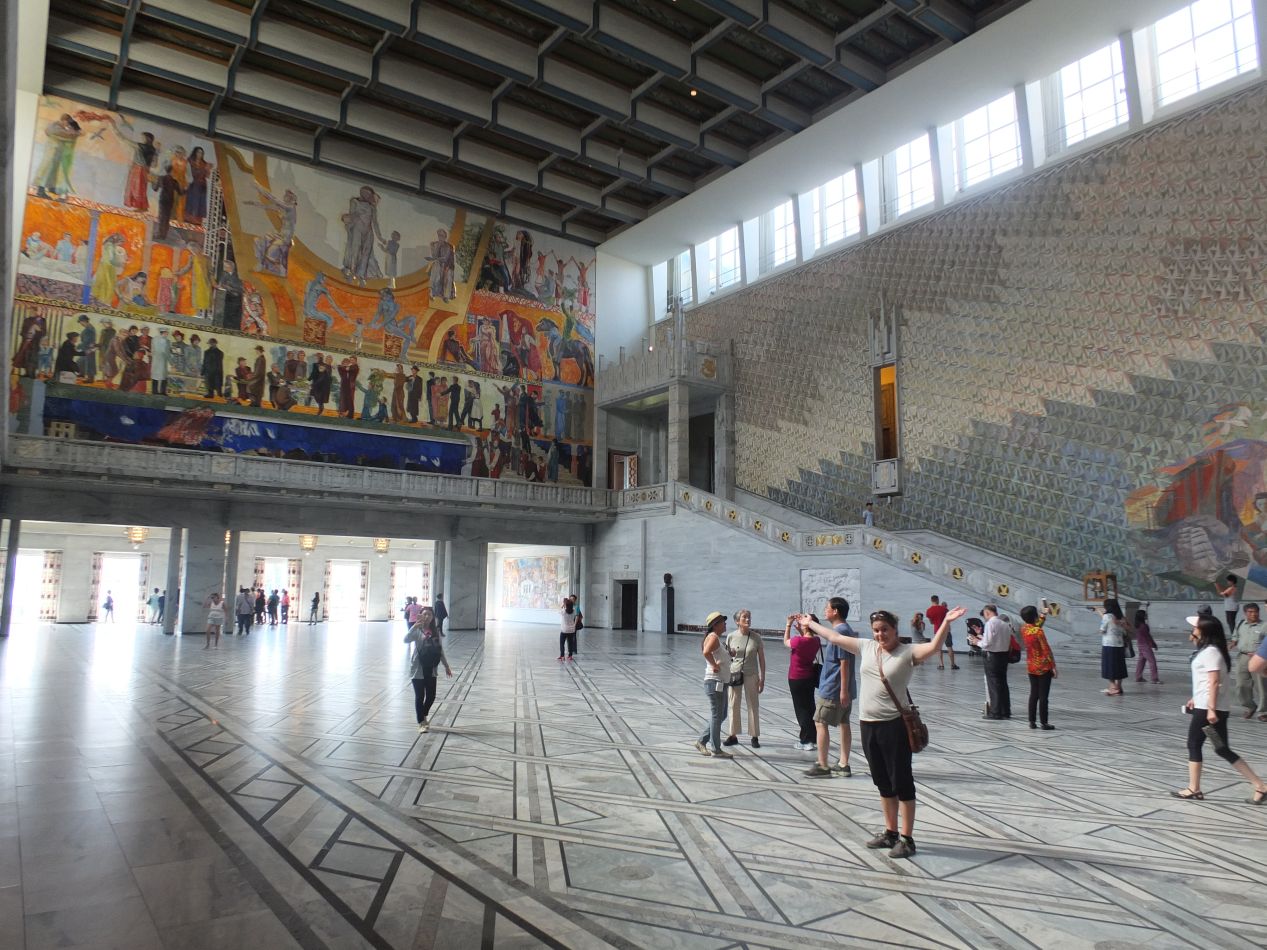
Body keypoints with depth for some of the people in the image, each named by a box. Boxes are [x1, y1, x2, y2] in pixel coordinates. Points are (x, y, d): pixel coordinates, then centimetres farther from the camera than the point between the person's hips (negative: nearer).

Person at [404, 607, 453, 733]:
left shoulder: (435, 631, 4)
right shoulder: (417, 631, -10)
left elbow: (440, 649, 11)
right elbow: (406, 640, -29)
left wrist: (446, 665, 12)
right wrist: (415, 626, -40)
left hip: (431, 669, 4)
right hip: (418, 669, -4)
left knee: (431, 696, 10)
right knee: (420, 696, 5)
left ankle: (424, 716, 37)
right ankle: (421, 722, 20)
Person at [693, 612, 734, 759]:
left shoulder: (717, 638, 17)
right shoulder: (713, 637, -16)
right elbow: (706, 652, -34)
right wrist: (715, 665, -23)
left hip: (721, 683, 10)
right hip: (714, 682, -10)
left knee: (720, 715, 16)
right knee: (717, 715, -3)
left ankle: (701, 742, 22)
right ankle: (716, 750, 5)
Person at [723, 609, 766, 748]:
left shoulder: (756, 637, -5)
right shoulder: (731, 636, -2)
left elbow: (762, 659, -1)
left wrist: (762, 678, -3)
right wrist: (730, 655, -15)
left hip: (751, 675, -1)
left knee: (753, 705, 4)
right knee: (734, 705, 8)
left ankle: (755, 737, 14)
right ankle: (733, 735, 19)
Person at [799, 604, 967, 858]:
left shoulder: (908, 652, -9)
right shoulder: (865, 647, 7)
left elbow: (934, 647, -26)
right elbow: (834, 638, 17)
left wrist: (946, 621, -38)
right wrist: (810, 624, 24)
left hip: (895, 725, -6)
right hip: (868, 723, 6)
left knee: (902, 782, 3)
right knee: (883, 783, 17)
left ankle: (907, 839, 13)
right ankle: (890, 832, 30)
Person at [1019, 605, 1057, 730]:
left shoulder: (1024, 629, 2)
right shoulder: (1038, 632, -18)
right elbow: (1046, 650, -16)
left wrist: (1043, 615, 32)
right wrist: (1053, 667, -10)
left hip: (1031, 667, 6)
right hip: (1043, 667, -6)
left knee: (1033, 694, 12)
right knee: (1043, 696, 0)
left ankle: (1032, 721, 14)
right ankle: (1044, 723, 3)